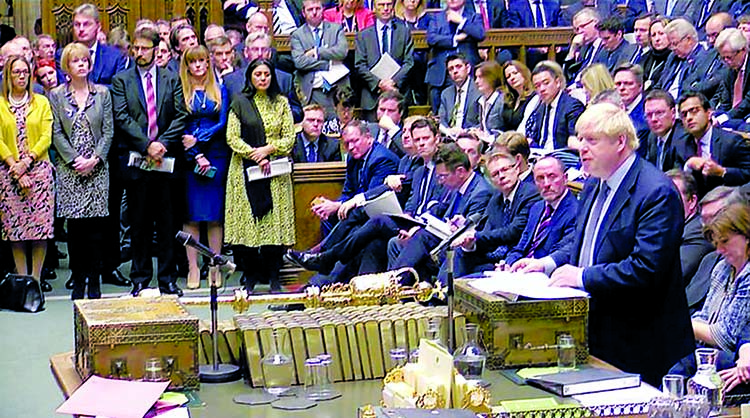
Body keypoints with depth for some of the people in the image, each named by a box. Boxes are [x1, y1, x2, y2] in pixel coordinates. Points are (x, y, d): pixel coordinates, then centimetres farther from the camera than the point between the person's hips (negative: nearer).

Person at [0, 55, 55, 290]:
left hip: (39, 169, 0)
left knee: (41, 224, -5)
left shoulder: (41, 102, 9)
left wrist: (27, 161, -11)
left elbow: (47, 137, 1)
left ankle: (36, 278, 2)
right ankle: (22, 278, 6)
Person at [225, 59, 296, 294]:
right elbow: (232, 137, -1)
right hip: (246, 169, -1)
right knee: (248, 220, -4)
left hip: (275, 172, 1)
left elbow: (290, 138, 6)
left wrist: (268, 149, -9)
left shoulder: (281, 103, 10)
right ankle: (250, 277, 4)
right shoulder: (240, 102, 6)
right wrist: (255, 156, -11)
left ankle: (274, 277, 1)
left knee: (275, 221, -4)